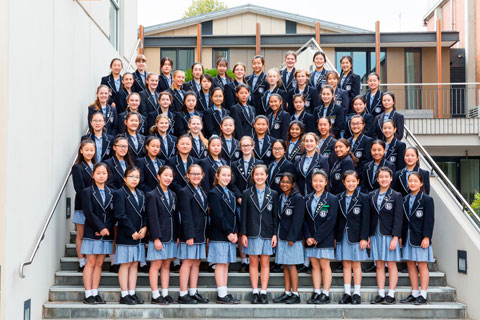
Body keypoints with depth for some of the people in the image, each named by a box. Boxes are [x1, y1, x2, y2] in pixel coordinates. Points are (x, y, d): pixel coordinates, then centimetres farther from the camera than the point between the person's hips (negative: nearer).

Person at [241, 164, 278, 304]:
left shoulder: (273, 194, 5)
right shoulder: (247, 194, 4)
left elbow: (275, 216, 6)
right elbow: (243, 215, 3)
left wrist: (275, 234, 0)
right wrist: (243, 234, -3)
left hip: (267, 233, 0)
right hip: (252, 233, 0)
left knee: (265, 263, 4)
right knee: (253, 263, 4)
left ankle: (263, 293, 10)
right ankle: (255, 292, 11)